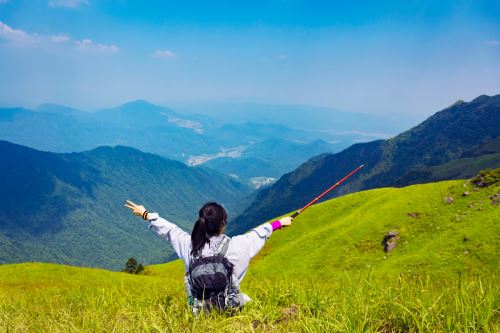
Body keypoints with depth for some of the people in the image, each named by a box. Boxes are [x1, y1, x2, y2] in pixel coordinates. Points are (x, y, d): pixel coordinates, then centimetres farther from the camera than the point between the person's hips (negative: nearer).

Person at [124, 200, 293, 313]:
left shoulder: (189, 244, -13)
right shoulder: (235, 245, -18)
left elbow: (169, 229, 3)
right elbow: (259, 233, -1)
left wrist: (146, 215, 20)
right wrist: (280, 222, 17)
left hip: (200, 311, 3)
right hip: (230, 308, -2)